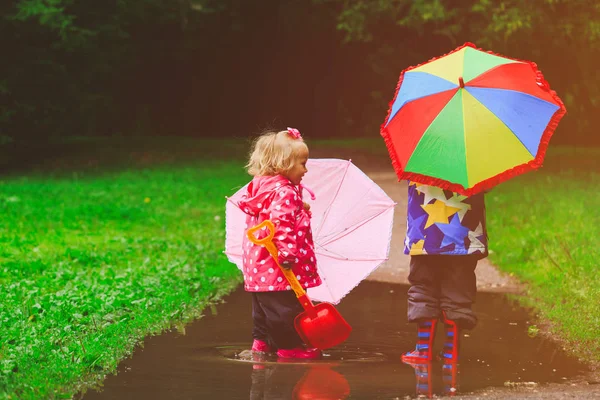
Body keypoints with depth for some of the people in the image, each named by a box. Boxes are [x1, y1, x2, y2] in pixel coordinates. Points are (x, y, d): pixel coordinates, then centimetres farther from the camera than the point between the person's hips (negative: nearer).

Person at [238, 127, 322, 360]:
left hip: (259, 267, 10)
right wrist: (287, 254, -31)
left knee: (263, 306, 18)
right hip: (279, 268, -10)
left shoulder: (260, 187, 12)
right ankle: (289, 346, 1)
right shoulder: (285, 193, -19)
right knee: (287, 308, -3)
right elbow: (281, 224, -28)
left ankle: (261, 341, 24)